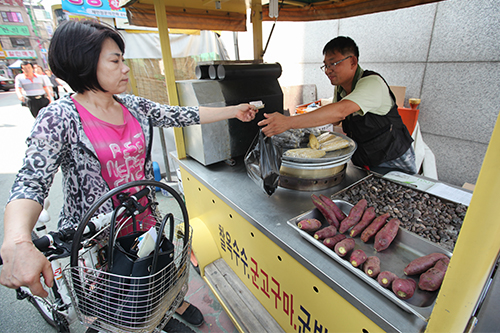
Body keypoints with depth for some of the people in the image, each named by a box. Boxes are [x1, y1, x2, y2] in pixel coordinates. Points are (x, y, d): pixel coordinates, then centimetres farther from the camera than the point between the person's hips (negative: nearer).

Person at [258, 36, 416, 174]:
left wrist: (289, 122, -48)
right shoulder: (340, 89, 2)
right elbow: (336, 120, 11)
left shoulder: (372, 83, -24)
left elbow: (340, 111, -41)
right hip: (362, 162, 6)